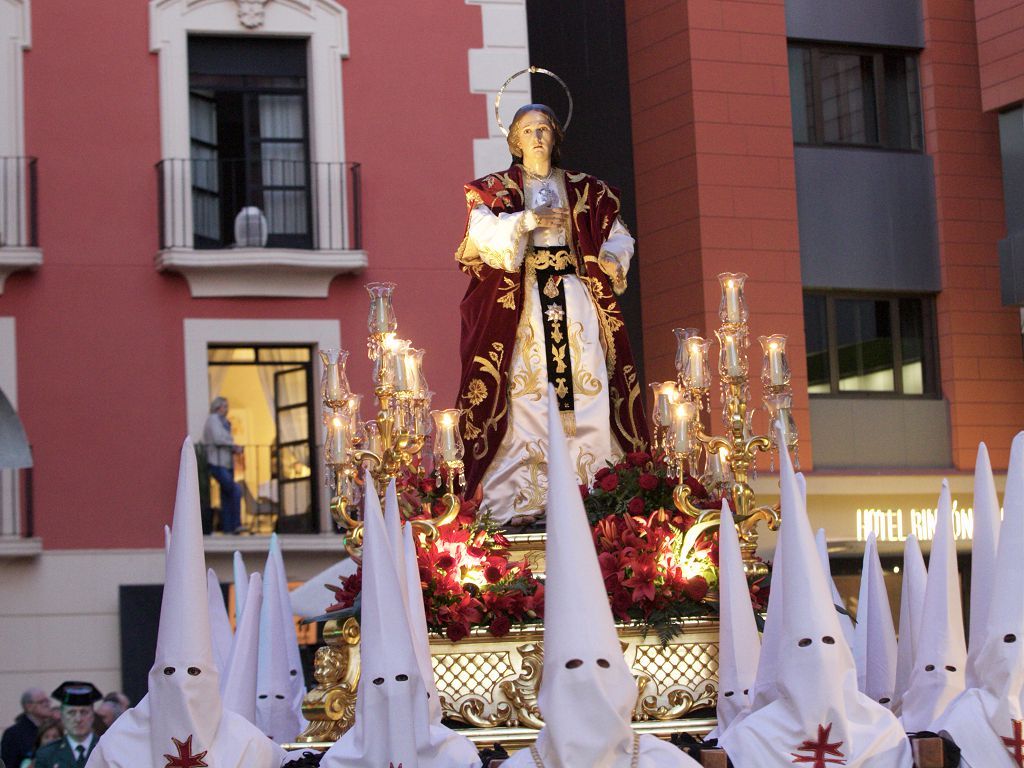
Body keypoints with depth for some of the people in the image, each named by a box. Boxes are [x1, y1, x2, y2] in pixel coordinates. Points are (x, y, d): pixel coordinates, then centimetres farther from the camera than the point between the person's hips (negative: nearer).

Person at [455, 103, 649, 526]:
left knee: (586, 393, -8)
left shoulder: (584, 190, 18)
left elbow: (617, 236, 17)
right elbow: (483, 232, -6)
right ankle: (523, 501, -13)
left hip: (575, 299, 2)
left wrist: (610, 259, -5)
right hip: (522, 301, -2)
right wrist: (528, 220, -21)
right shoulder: (498, 188, 11)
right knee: (526, 397, -11)